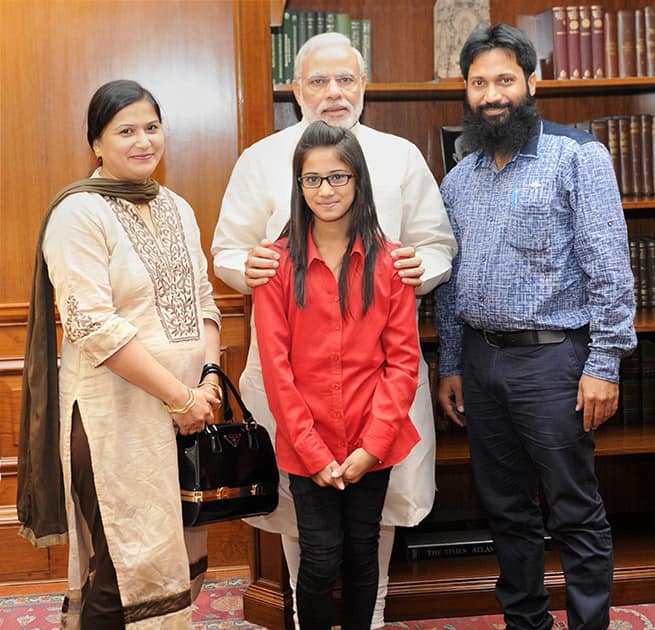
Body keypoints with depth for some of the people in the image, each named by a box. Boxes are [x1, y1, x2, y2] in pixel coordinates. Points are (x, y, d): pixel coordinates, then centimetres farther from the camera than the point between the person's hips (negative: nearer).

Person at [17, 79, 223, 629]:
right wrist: (178, 396, -16)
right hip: (116, 412, -7)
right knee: (126, 565, -1)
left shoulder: (177, 209, 13)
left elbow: (202, 300, 13)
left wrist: (209, 376, -5)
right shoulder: (80, 214, -9)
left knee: (177, 551, 13)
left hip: (188, 408, 7)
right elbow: (93, 325, -17)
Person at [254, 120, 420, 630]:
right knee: (321, 562, 1)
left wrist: (372, 445, -10)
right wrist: (314, 452, -10)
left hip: (373, 444, 1)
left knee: (362, 554, 13)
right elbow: (276, 365, -6)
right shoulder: (278, 263, -4)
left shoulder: (387, 261, 0)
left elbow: (404, 358, -2)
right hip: (306, 446, -1)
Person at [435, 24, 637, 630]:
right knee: (507, 508, 15)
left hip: (551, 357, -6)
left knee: (576, 515, 1)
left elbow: (609, 266, -10)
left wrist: (604, 364, -15)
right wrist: (450, 365, 13)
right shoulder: (458, 180, 13)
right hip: (479, 360, 6)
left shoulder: (578, 157, -4)